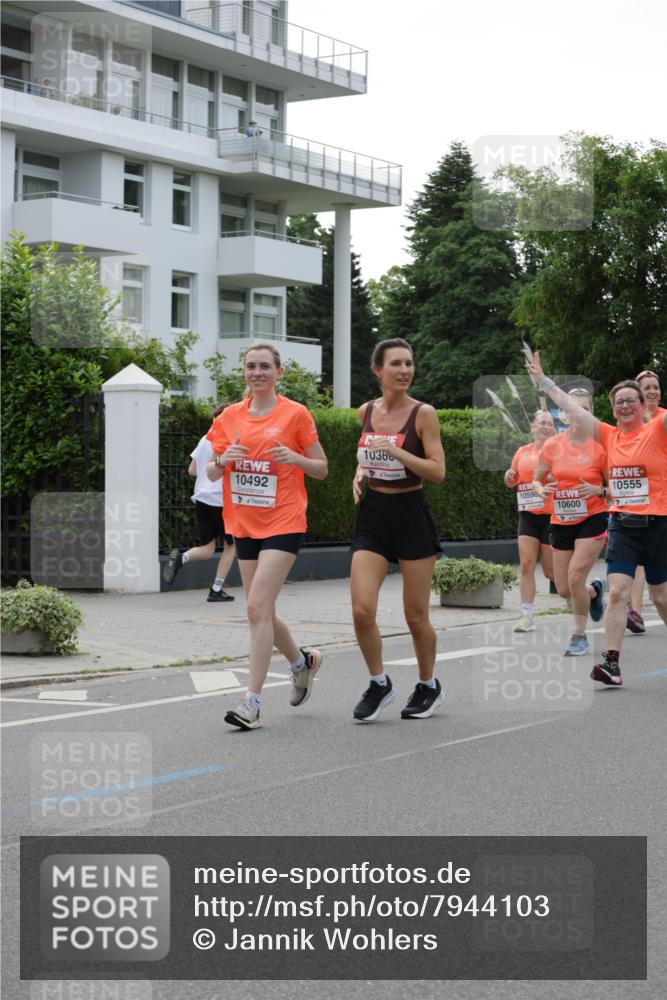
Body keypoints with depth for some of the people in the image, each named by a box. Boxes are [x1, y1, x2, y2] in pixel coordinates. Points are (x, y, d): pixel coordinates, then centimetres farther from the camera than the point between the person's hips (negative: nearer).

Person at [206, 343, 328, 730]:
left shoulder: (295, 414, -4)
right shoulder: (229, 417, 8)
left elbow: (322, 469, 1)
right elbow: (211, 473, 11)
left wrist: (296, 458, -19)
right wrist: (224, 460, -11)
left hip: (283, 524, -5)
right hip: (244, 525, 5)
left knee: (258, 606, -16)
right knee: (261, 611, 11)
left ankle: (253, 701, -14)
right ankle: (303, 661, 39)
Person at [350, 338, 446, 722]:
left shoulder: (423, 413, -8)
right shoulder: (366, 411, 6)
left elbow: (438, 471, -13)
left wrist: (394, 450, -21)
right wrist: (360, 473, 4)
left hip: (411, 514, -3)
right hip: (372, 516, 4)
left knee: (416, 615, 4)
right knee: (362, 610, -9)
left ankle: (429, 686, 26)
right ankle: (379, 683, 12)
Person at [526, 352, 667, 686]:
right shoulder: (609, 436, 7)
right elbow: (570, 406, 10)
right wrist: (542, 379, 13)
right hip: (622, 525, 3)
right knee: (617, 592, -9)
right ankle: (612, 662, -11)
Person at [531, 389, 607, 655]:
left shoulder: (600, 446, -9)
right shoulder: (552, 446, -1)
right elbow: (536, 480, 11)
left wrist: (599, 490, -22)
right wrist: (542, 490, -11)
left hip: (592, 520, -4)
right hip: (561, 522, 4)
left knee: (575, 577, -18)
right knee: (564, 590, 6)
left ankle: (580, 636, 2)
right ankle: (595, 590, 42)